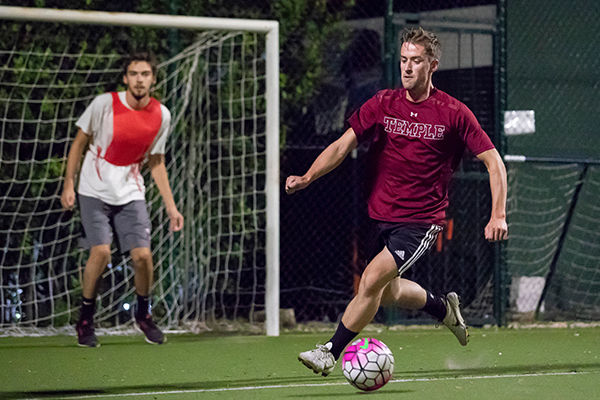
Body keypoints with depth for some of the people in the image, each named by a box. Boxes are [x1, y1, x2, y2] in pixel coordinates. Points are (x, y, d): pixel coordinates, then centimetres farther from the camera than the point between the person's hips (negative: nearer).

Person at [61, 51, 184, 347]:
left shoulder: (161, 115, -2)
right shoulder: (104, 104, -12)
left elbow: (156, 162, 9)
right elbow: (79, 142, 0)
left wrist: (170, 206, 6)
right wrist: (69, 184, -5)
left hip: (131, 194, 3)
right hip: (94, 191, -3)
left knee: (142, 255, -9)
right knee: (100, 252, -18)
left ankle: (143, 314, 18)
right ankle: (85, 319, 2)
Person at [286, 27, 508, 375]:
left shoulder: (454, 112, -9)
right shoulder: (382, 104, -1)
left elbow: (493, 160, -5)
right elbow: (343, 145, -7)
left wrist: (498, 215, -15)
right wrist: (307, 177, -23)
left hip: (422, 222, -5)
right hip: (381, 214, 5)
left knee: (372, 279, -20)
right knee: (389, 293, 18)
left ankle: (330, 353, -7)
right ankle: (443, 308, 48)